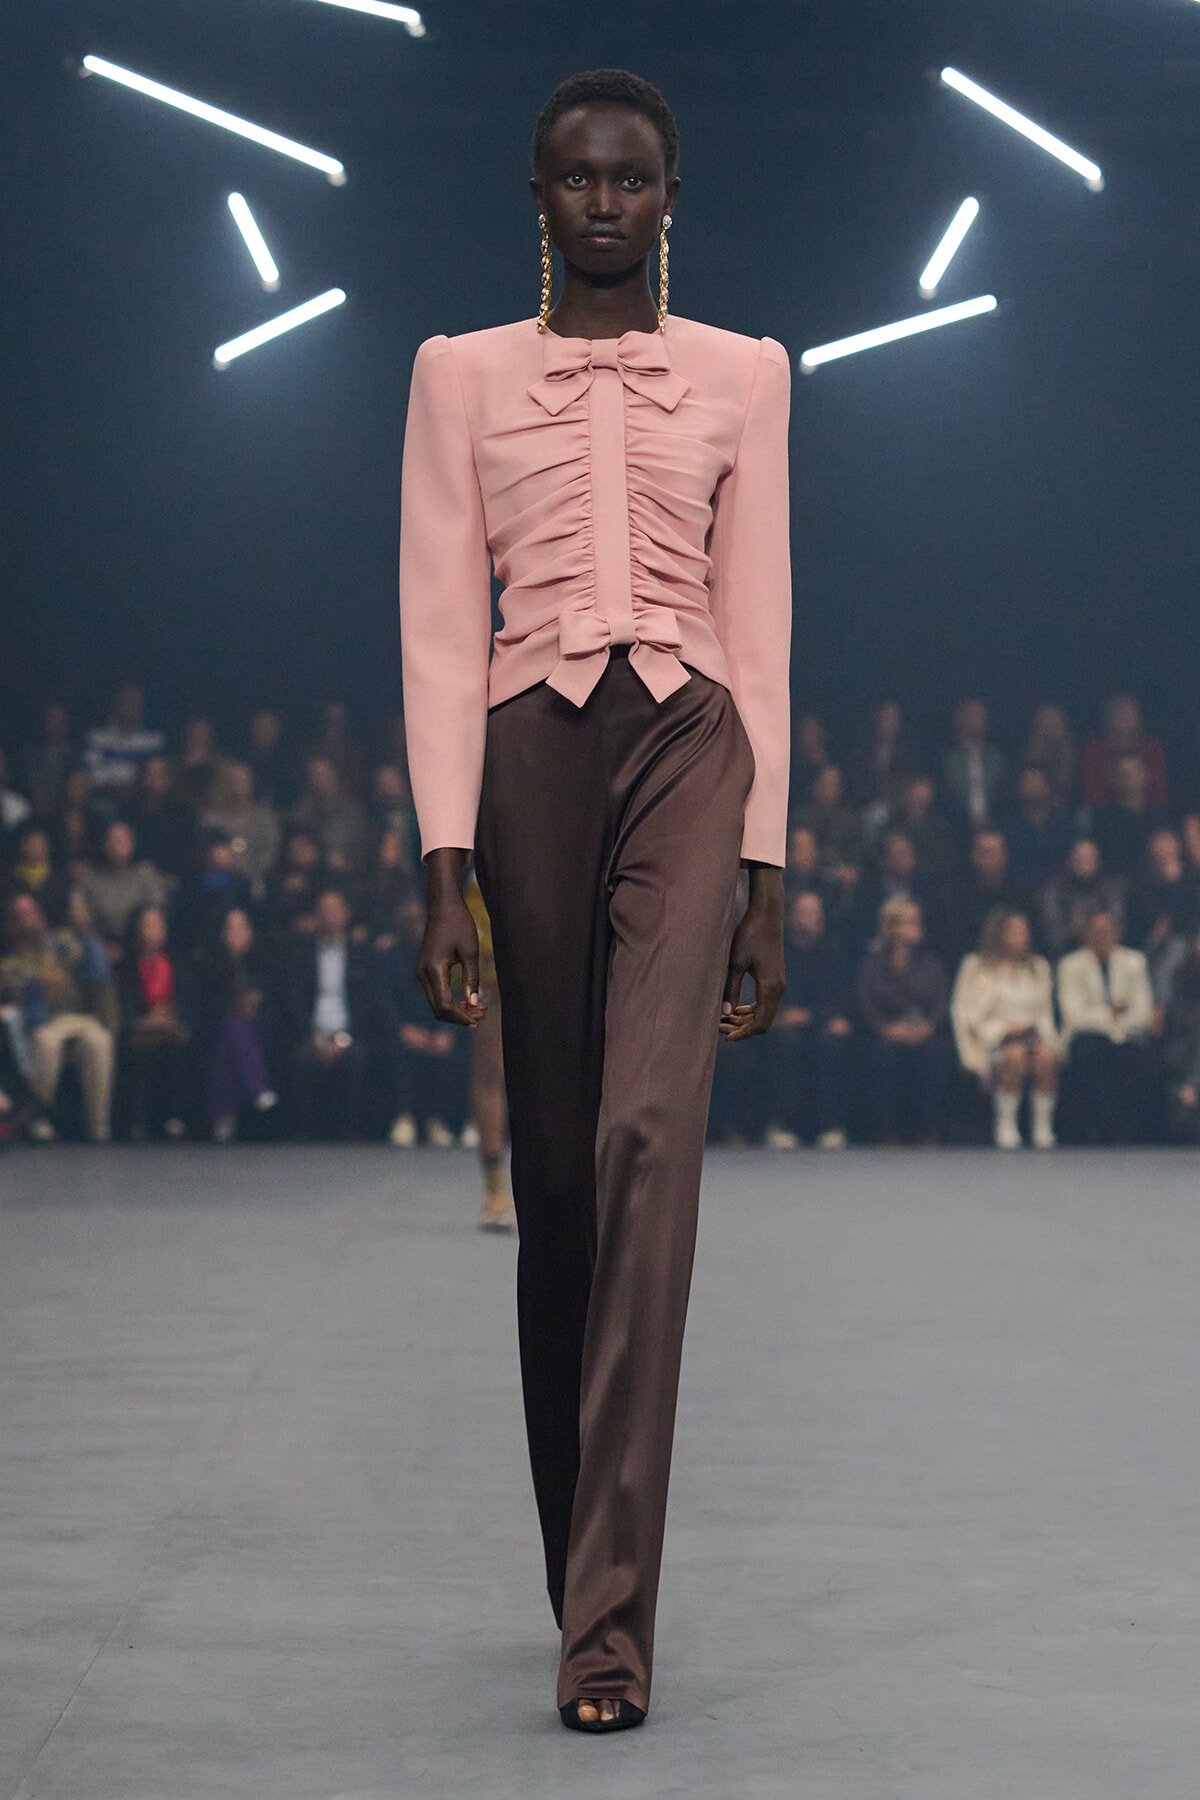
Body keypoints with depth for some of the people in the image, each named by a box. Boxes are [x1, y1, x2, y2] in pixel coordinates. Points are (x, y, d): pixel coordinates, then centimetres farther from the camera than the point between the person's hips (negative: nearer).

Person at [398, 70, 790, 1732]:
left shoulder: (742, 374, 13)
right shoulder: (462, 375, 11)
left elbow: (760, 624, 11)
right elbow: (438, 626, 5)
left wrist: (767, 867, 5)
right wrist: (445, 864, -5)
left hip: (688, 744, -1)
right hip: (530, 753, 1)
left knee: (649, 1130, -19)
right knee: (556, 1166, 3)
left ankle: (608, 1614, -22)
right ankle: (588, 1574, 18)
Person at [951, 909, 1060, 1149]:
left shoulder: (1038, 967, 21)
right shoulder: (976, 965, 9)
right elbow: (964, 1012, 1)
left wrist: (1040, 1033, -2)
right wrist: (1004, 1028, -10)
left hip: (1032, 1032, 3)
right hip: (993, 1037, -3)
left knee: (1047, 1055, -34)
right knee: (1016, 1055, -38)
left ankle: (1043, 1127, -30)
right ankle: (1005, 1126, -29)